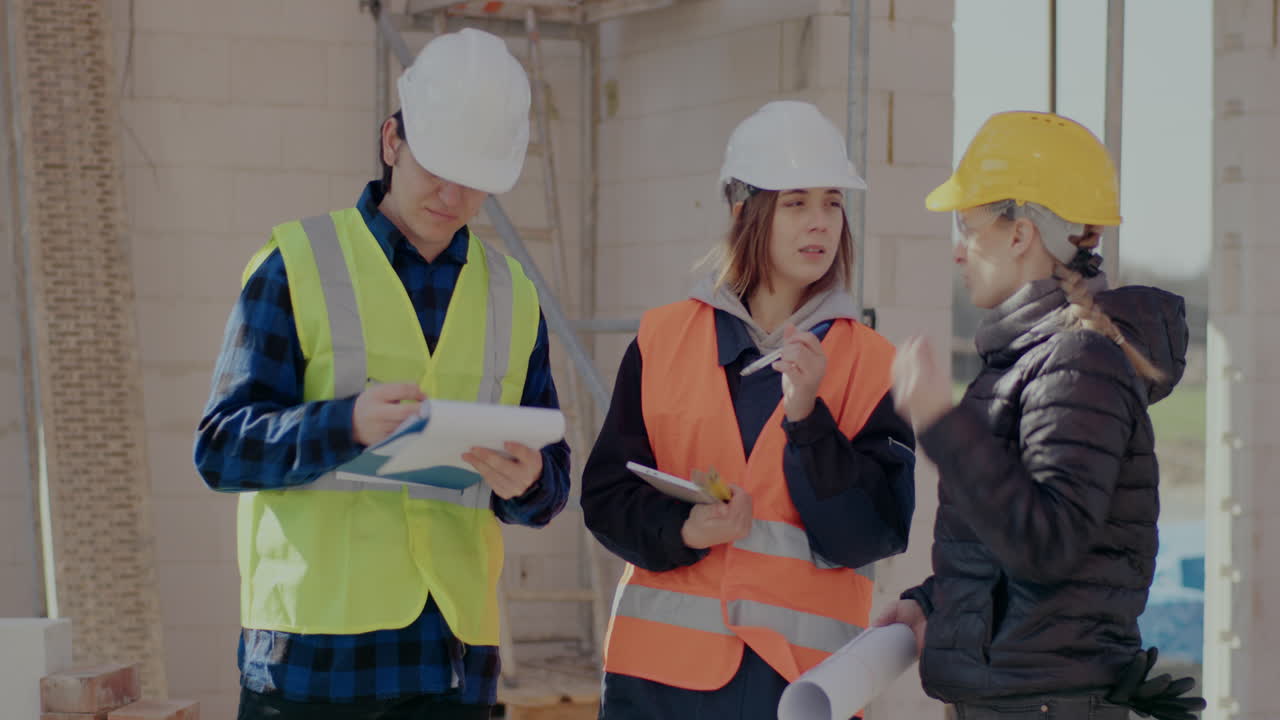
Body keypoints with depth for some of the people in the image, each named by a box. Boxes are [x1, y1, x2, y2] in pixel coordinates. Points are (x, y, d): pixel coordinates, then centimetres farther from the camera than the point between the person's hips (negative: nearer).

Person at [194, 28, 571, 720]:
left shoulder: (512, 295, 14)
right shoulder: (298, 264, 2)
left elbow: (550, 485, 13)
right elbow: (222, 446, -5)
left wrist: (527, 482, -11)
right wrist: (348, 423, -23)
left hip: (454, 656, 4)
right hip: (315, 646, -3)